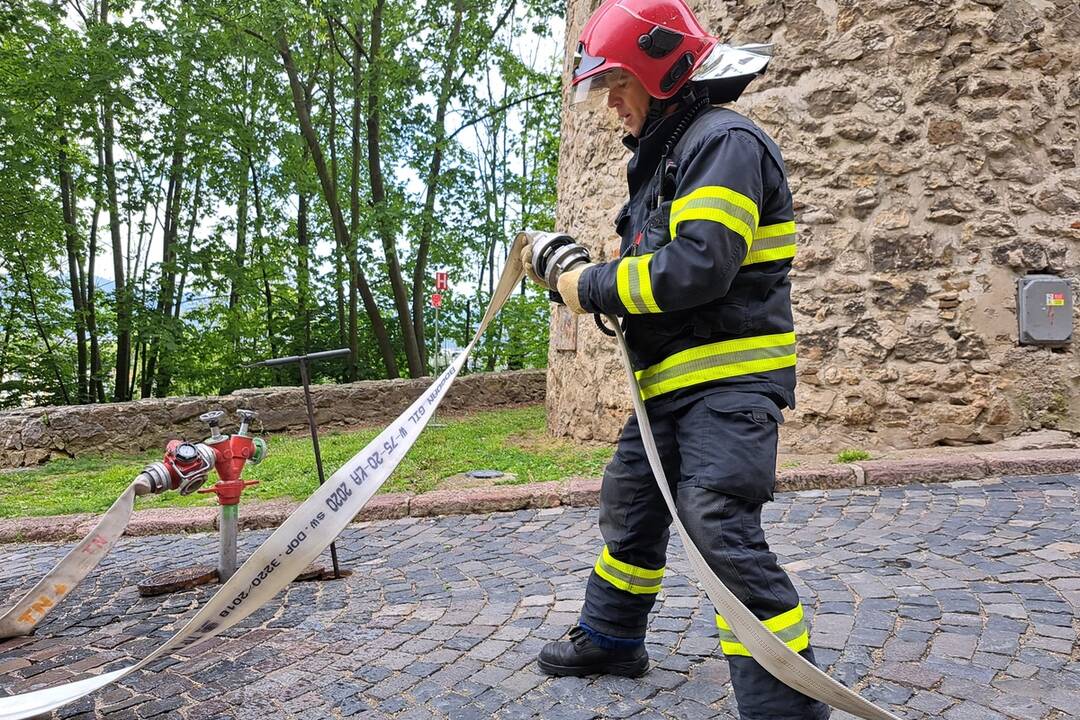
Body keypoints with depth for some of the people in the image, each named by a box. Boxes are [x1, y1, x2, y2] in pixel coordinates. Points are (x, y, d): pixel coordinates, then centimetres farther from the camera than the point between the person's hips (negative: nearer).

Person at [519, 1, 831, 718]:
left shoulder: (725, 141, -12)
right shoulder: (665, 154, 20)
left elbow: (698, 268, -25)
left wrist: (592, 288, -15)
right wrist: (577, 269, 6)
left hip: (731, 377, -10)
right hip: (672, 378, 10)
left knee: (722, 529, -19)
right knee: (629, 504, 19)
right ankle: (611, 639, 38)